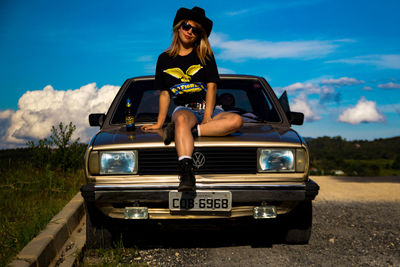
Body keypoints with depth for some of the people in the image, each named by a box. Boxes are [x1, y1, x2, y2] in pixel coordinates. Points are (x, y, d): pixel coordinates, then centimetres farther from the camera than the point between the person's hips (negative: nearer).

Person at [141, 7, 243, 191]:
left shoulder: (205, 56, 13)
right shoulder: (165, 59, 15)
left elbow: (211, 86, 4)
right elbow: (165, 94, 16)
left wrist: (207, 117, -8)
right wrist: (159, 123, 8)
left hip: (207, 108, 1)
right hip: (184, 108, -1)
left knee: (236, 121, -31)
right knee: (182, 120, -40)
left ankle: (185, 131, -35)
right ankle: (186, 173, -55)